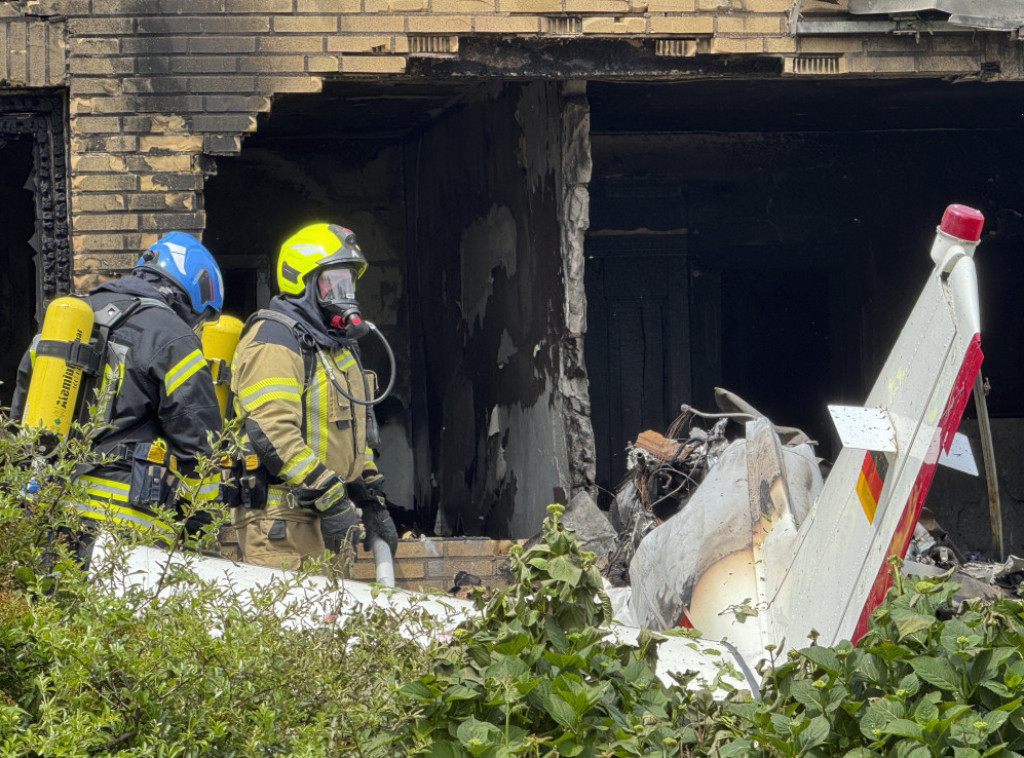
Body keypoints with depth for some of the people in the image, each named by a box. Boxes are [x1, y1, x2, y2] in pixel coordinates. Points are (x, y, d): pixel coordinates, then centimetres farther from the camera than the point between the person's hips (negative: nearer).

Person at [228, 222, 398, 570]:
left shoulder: (340, 345, 22)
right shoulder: (272, 340, -10)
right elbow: (272, 431, -21)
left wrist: (372, 502, 20)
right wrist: (329, 498, -23)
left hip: (324, 516, 9)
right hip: (280, 518, -9)